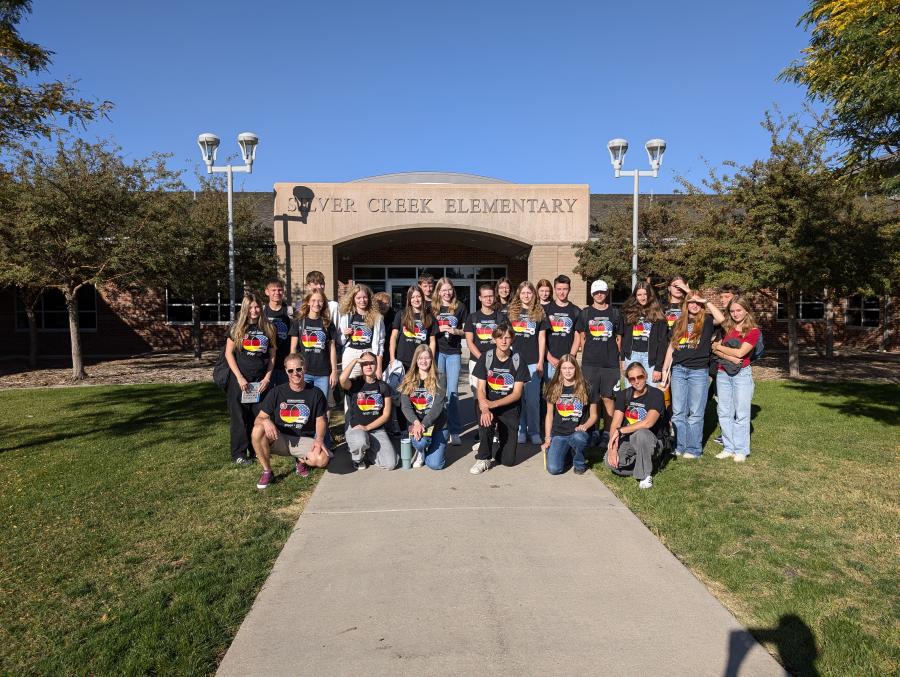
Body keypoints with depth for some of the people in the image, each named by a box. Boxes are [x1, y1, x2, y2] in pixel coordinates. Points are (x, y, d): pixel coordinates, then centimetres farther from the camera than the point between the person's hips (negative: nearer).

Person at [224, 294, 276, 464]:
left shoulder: (268, 329, 6)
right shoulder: (237, 328, 0)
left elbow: (272, 355, 8)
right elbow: (229, 353, -2)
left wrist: (267, 378, -2)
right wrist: (240, 378, -10)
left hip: (261, 381, 2)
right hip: (240, 380, -2)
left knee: (259, 417, 7)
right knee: (240, 418, 2)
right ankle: (239, 454, 11)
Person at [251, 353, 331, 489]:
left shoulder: (315, 393, -1)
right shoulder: (276, 392, -2)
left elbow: (320, 420, 4)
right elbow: (258, 418, -3)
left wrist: (319, 439, -16)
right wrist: (265, 421, -28)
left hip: (304, 440, 0)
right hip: (279, 439, 1)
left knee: (323, 459, -31)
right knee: (257, 431, -31)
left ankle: (301, 461, 8)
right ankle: (267, 471, -8)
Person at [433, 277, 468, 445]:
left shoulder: (460, 307, 6)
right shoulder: (433, 308, 7)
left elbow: (466, 331, 10)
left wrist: (456, 331, -10)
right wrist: (439, 329, -8)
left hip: (454, 352, -1)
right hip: (437, 351, 1)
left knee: (453, 391, -3)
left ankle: (455, 432, 2)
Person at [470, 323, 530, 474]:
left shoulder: (518, 361, -7)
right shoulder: (486, 358, -5)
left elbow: (517, 393, -10)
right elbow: (481, 389, -9)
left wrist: (494, 404, -23)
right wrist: (485, 409, -29)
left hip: (509, 408, 0)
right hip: (488, 405, 0)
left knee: (509, 460, -3)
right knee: (486, 421, -37)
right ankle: (483, 458, -11)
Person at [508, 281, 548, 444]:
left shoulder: (540, 312, 9)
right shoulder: (511, 311, 9)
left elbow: (542, 338, 6)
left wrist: (540, 361, 0)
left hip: (533, 361, 0)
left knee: (533, 398, 0)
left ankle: (534, 432, 10)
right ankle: (520, 431, 12)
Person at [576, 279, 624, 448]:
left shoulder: (614, 313, 10)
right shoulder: (585, 313, 10)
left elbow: (619, 339, 12)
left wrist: (620, 361, 8)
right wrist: (587, 354, 6)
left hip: (610, 363, 0)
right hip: (590, 363, 0)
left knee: (608, 398, 1)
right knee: (589, 398, 0)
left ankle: (607, 433, 8)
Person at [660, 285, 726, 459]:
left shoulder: (707, 321, 2)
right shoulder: (679, 323, 13)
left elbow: (721, 318, -21)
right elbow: (671, 347, 15)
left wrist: (706, 301, -11)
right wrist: (665, 369, 11)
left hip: (699, 371, -4)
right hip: (678, 370, 4)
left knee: (695, 413, 1)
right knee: (678, 412, 5)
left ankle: (694, 449, 8)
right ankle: (679, 447, 13)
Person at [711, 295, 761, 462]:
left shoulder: (753, 331, -4)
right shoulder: (726, 328, 10)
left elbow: (740, 352, -14)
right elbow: (715, 350, 1)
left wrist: (719, 347, -2)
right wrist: (730, 358, -16)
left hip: (742, 374, -5)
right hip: (723, 374, 5)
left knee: (741, 413, -1)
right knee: (724, 412, 7)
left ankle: (741, 450, 6)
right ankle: (729, 448, 15)